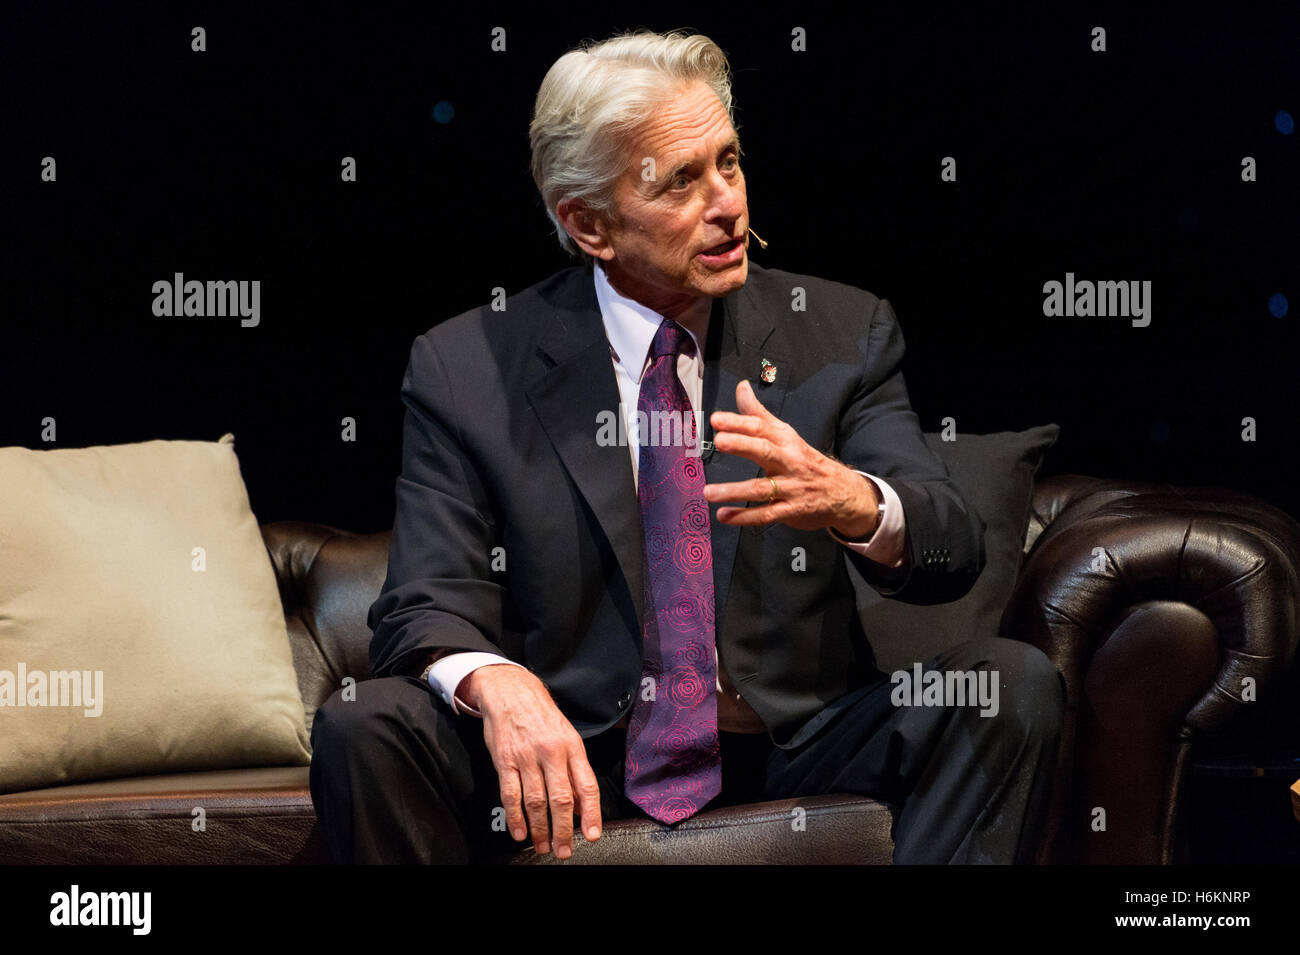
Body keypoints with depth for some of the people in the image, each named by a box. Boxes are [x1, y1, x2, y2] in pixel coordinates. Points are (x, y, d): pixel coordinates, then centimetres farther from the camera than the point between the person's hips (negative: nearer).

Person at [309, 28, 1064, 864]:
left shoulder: (842, 333, 4)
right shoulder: (467, 371, 0)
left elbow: (955, 549, -7)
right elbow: (430, 607, -7)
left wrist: (849, 501, -32)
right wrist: (495, 684, -33)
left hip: (793, 752, 1)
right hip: (574, 762, -1)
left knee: (1015, 685, -23)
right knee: (361, 728, -26)